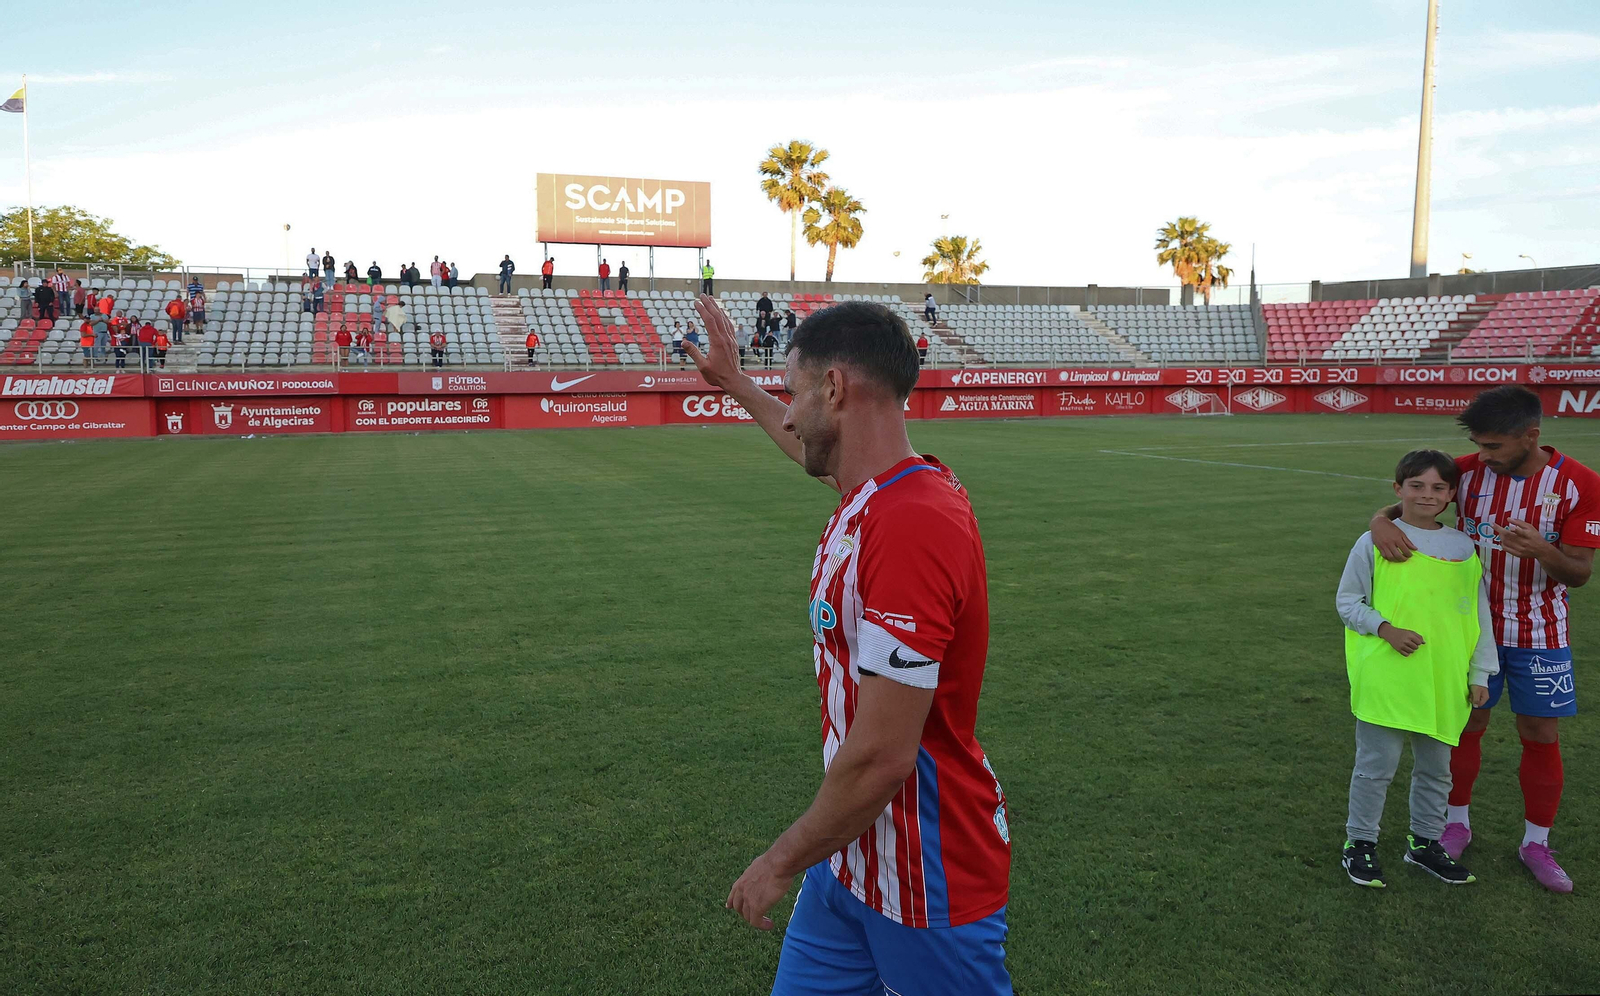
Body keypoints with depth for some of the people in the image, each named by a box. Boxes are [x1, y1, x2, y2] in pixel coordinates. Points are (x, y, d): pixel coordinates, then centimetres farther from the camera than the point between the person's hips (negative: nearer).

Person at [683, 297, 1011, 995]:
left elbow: (880, 757, -29)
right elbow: (819, 452, 28)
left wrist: (781, 863, -14)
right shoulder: (880, 491, 0)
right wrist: (734, 382, 39)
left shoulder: (912, 529, -29)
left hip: (929, 884, -8)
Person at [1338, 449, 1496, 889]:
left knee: (1436, 768, 15)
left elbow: (1479, 614, 11)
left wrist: (1480, 674, 10)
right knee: (1376, 766, 3)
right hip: (1385, 679, -4)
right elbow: (1347, 601, 1)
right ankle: (1359, 843, 19)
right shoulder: (1376, 542, -5)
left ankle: (1424, 842, 33)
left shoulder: (1464, 547, 5)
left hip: (1444, 683, 4)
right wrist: (1386, 629, -15)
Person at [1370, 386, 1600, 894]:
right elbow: (1402, 504, -3)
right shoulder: (1468, 471, -9)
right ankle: (1457, 823, 29)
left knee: (1541, 737, 6)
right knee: (1466, 725, 9)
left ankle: (1536, 843, 25)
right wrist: (1381, 523, -28)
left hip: (1540, 636, -1)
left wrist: (1541, 550, -34)